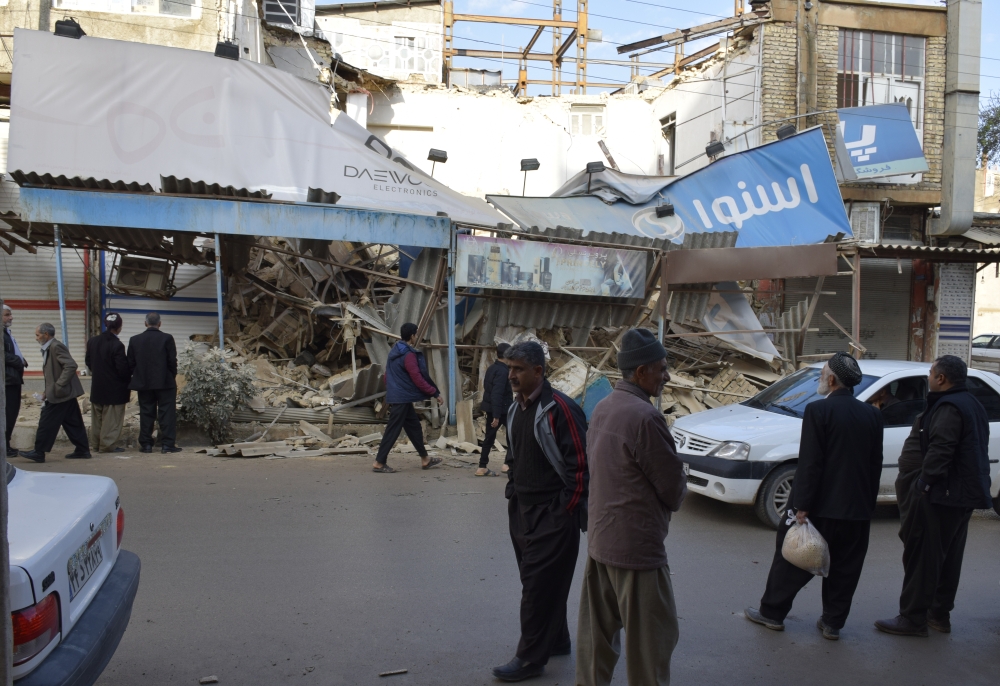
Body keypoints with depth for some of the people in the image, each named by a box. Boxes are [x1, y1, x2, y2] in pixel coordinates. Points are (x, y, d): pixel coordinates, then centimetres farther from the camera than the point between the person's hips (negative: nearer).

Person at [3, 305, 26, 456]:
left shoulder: (7, 333, 19)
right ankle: (5, 445, 0)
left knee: (13, 411, 12)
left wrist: (21, 361, 5)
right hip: (7, 379, -10)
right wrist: (19, 361, -12)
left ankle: (7, 443, 19)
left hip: (14, 378, 10)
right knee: (8, 412, -7)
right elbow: (4, 355, -21)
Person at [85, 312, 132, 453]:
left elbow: (88, 362, 10)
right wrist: (129, 376, -1)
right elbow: (122, 369, -21)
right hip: (114, 389, -7)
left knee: (97, 416, 17)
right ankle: (107, 444, 6)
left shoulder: (92, 341, 0)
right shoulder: (117, 345, -21)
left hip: (97, 387, 7)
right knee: (112, 418, 2)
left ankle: (96, 443, 26)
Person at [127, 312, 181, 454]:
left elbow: (130, 363, 4)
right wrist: (172, 377, 8)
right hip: (164, 382, -3)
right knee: (167, 413, 0)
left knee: (146, 414, 9)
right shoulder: (167, 338, -8)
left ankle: (146, 444, 10)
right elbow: (172, 361, -7)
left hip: (143, 383, 3)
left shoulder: (135, 340, 2)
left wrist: (138, 376, 17)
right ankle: (167, 443, -3)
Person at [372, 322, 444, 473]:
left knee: (414, 427, 15)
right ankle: (379, 463, -1)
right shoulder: (409, 355, -17)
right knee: (393, 430, -5)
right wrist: (435, 393, -13)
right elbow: (418, 379, -19)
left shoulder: (394, 352, 11)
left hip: (395, 396, 10)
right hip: (402, 398, -10)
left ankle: (425, 459, 23)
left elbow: (388, 375, 18)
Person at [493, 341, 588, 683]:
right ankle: (556, 641, 33)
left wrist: (566, 510, -15)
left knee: (540, 586, -2)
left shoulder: (560, 409, -18)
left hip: (553, 514, -8)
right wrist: (513, 495, 14)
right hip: (522, 510, 8)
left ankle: (530, 658, 8)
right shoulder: (515, 409, 8)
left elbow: (580, 464, -18)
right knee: (536, 581, 17)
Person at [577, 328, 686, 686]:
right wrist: (675, 493, 8)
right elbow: (674, 488, -15)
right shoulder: (645, 416, -21)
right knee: (651, 637, 5)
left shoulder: (602, 408, 6)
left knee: (597, 631, 17)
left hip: (600, 539, 9)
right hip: (637, 545, -9)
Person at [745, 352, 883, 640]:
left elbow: (810, 464, -16)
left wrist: (802, 507, -13)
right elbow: (876, 464, 9)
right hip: (858, 508, 5)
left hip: (822, 506, -5)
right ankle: (833, 622, 21)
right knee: (844, 568, 13)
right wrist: (869, 504, 16)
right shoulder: (872, 414, 4)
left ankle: (772, 612, 18)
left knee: (792, 560, 8)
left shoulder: (818, 410, -14)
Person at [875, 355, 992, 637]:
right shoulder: (972, 404, 16)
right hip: (964, 495, 11)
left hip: (939, 496, -11)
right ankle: (940, 614, 26)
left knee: (922, 556, -5)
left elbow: (939, 452, -28)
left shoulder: (948, 407, -18)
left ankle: (913, 618, -1)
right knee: (948, 557, 16)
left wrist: (923, 483, -22)